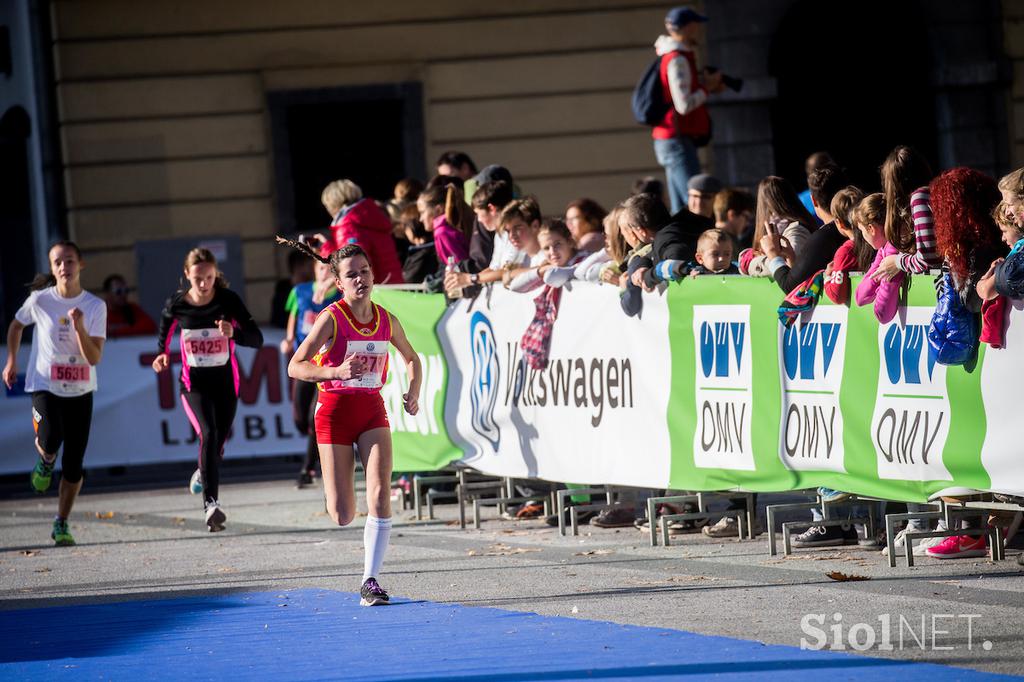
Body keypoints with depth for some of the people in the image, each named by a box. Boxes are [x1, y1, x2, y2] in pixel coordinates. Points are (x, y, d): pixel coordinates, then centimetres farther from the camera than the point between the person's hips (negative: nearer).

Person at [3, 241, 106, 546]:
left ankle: (61, 524, 17)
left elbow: (94, 358, -13)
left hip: (80, 392, 1)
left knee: (74, 464, 0)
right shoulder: (40, 300, -7)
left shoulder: (95, 306, -7)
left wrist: (80, 327, -26)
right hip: (45, 386, -1)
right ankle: (45, 460, 9)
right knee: (50, 440, -28)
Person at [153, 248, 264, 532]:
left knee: (218, 443, 10)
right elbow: (164, 337, 13)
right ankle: (211, 503, -30)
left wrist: (234, 333, -33)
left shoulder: (228, 300, -11)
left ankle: (203, 474, 47)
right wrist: (162, 357, -7)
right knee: (208, 434, -23)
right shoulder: (176, 304, -7)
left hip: (225, 382, 2)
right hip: (193, 383, -2)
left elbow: (257, 338, -14)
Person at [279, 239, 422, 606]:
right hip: (335, 410, -3)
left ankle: (370, 582, -9)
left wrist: (414, 391, 1)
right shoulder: (331, 318, -12)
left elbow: (412, 358, 20)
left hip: (372, 410, 3)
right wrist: (337, 372, -31)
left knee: (380, 496, -16)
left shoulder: (387, 321, 1)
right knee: (343, 517, -2)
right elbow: (295, 367, -16)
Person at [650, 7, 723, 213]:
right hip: (678, 140, -10)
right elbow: (684, 105, -21)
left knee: (680, 210, 8)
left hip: (668, 141, 10)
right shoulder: (678, 60, -15)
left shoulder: (670, 57, 14)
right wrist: (708, 87, -8)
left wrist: (705, 85, 10)